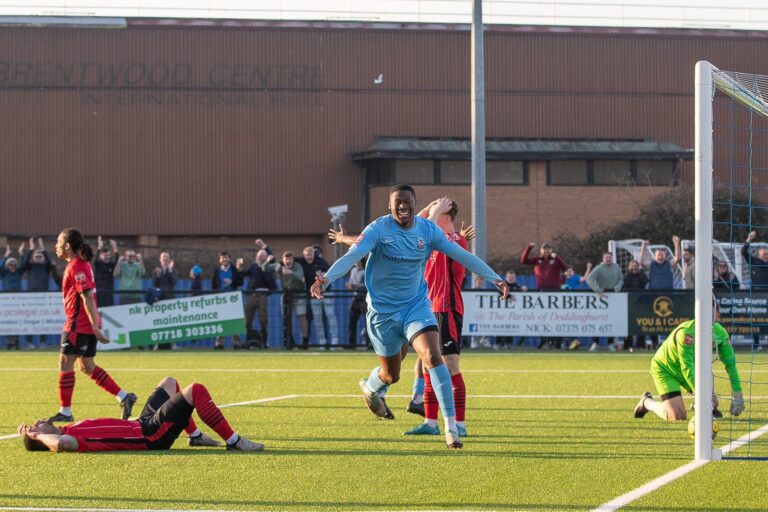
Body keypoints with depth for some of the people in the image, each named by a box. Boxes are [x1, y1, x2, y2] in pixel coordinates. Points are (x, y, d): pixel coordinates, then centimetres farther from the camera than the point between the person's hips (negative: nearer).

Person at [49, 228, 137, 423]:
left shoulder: (75, 267, -15)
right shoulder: (83, 264, 15)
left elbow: (87, 297, -22)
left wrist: (95, 326, -24)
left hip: (78, 324, -10)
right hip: (87, 325, 10)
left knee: (65, 363, -2)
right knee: (87, 366, 15)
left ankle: (65, 412, 1)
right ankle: (124, 397, 10)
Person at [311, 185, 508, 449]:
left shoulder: (428, 230, -5)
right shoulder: (378, 229, -16)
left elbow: (462, 255, -2)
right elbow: (351, 256, -27)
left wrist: (494, 278, -7)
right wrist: (326, 278, -44)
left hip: (416, 305, 2)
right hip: (382, 310, -2)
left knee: (433, 357, -20)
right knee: (391, 374, 11)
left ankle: (451, 427, -19)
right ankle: (370, 387, 51)